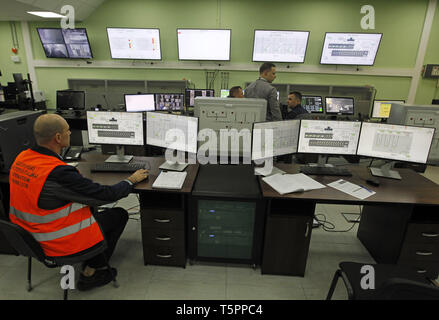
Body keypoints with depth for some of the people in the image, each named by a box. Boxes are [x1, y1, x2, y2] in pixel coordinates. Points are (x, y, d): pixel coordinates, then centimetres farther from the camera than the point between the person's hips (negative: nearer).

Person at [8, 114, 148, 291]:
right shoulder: (59, 173, -32)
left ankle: (89, 263, 29)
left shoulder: (21, 158, -6)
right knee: (120, 215, 7)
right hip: (61, 243, -9)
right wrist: (132, 180, -9)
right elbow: (106, 195, -24)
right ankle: (90, 273, 18)